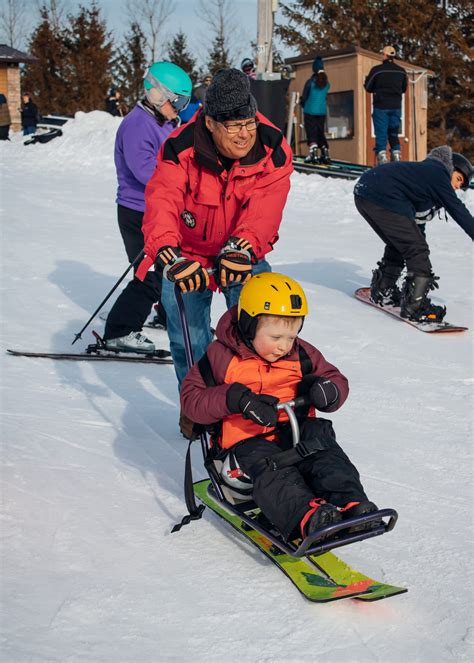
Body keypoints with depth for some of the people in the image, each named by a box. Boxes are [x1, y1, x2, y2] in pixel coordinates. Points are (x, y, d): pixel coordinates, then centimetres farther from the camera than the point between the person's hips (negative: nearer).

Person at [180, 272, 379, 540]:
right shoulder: (222, 356, -1)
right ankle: (307, 516, -59)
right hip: (247, 440, -4)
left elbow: (337, 380, 19)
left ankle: (349, 503, -47)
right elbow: (191, 398, -3)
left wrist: (328, 390, -8)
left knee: (327, 455, -28)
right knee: (273, 473, -35)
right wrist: (235, 398, -21)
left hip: (297, 433, 4)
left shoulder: (301, 354, 11)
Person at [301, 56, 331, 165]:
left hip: (310, 111, -4)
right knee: (320, 132, 13)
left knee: (311, 132, -5)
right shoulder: (327, 83, 3)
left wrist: (303, 105, 16)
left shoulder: (310, 82, -9)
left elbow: (304, 97, -2)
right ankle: (325, 154, 10)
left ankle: (313, 153, -22)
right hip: (322, 111, 4)